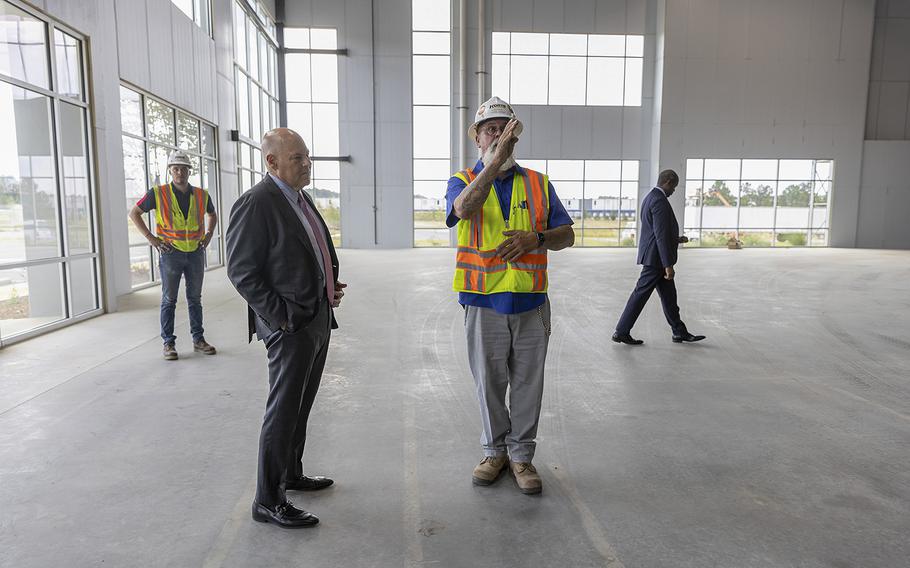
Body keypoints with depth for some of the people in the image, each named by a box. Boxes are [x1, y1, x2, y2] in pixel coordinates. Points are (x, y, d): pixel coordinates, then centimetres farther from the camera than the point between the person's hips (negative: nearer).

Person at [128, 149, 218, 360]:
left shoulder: (201, 195, 4)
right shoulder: (158, 194, -5)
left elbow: (212, 215, 23)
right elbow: (134, 213, 2)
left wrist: (208, 235, 8)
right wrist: (150, 237, -5)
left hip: (196, 253, 3)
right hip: (171, 254, -3)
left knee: (195, 298, 10)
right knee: (169, 299, 4)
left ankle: (198, 339, 19)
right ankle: (169, 343, 12)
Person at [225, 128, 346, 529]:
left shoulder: (301, 198, 13)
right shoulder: (255, 204, -15)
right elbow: (241, 272, -16)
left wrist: (331, 286, 8)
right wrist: (281, 316, -19)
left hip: (318, 319, 9)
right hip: (290, 326, -9)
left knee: (301, 405, 19)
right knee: (283, 411, -1)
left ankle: (291, 474, 36)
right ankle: (268, 500, 12)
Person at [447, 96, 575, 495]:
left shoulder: (539, 184, 8)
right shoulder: (462, 181, 2)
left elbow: (566, 235, 6)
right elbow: (464, 208, -23)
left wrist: (536, 239, -15)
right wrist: (495, 161, -31)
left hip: (531, 303, 2)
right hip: (484, 304, -1)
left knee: (527, 384, 10)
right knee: (489, 383, 12)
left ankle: (521, 455, 25)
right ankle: (494, 450, 30)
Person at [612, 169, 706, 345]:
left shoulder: (650, 197, 14)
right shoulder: (660, 201, -18)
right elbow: (661, 235, -23)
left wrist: (676, 239, 19)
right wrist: (668, 265, -23)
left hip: (654, 256, 10)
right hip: (656, 258, -10)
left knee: (668, 295, 14)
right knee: (641, 294, -3)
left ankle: (680, 332, 23)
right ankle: (621, 332, 5)